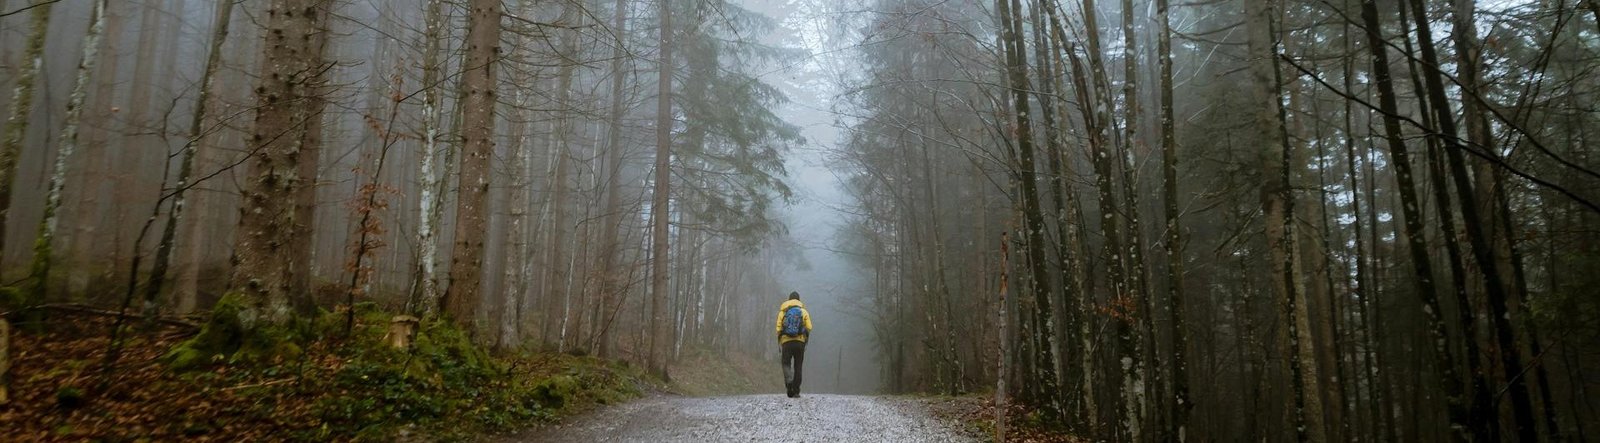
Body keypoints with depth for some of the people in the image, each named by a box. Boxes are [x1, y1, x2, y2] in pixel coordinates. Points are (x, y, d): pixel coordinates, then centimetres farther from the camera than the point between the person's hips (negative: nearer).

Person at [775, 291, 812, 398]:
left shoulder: (782, 312, 8)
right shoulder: (804, 312, 7)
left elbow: (779, 329, 0)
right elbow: (809, 328, -3)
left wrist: (779, 344, 7)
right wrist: (805, 342, 10)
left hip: (786, 342, 0)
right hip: (800, 342, 0)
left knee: (786, 363, 10)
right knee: (798, 367, 9)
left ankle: (788, 380, -19)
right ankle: (795, 392, 7)